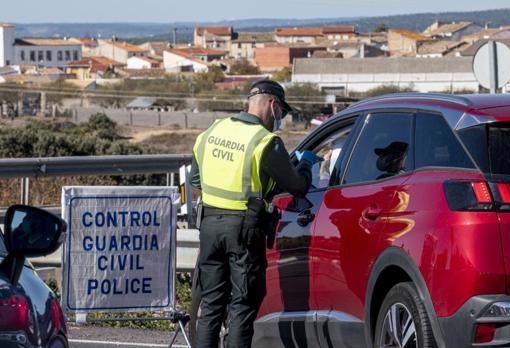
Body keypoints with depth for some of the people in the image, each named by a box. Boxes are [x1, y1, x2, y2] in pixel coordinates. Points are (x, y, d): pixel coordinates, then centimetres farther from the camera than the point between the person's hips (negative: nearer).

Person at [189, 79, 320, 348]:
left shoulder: (211, 132, 6)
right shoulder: (267, 142, -12)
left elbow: (195, 179, 17)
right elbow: (298, 187, -5)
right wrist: (305, 163, 14)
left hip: (210, 223, 5)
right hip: (244, 227, -5)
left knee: (211, 303, 13)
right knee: (243, 305, 2)